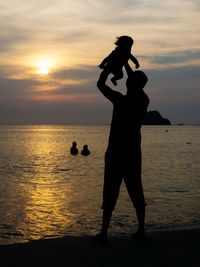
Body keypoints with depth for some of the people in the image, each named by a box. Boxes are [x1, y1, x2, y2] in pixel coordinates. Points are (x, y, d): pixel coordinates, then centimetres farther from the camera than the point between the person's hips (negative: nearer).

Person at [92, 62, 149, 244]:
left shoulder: (121, 100, -14)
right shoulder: (144, 100, 2)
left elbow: (100, 84, -3)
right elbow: (138, 82, 22)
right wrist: (125, 63, 28)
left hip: (117, 151, -5)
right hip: (134, 152, 5)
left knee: (110, 193, -3)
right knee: (136, 191, 11)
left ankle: (104, 233, 0)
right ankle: (141, 231, 14)